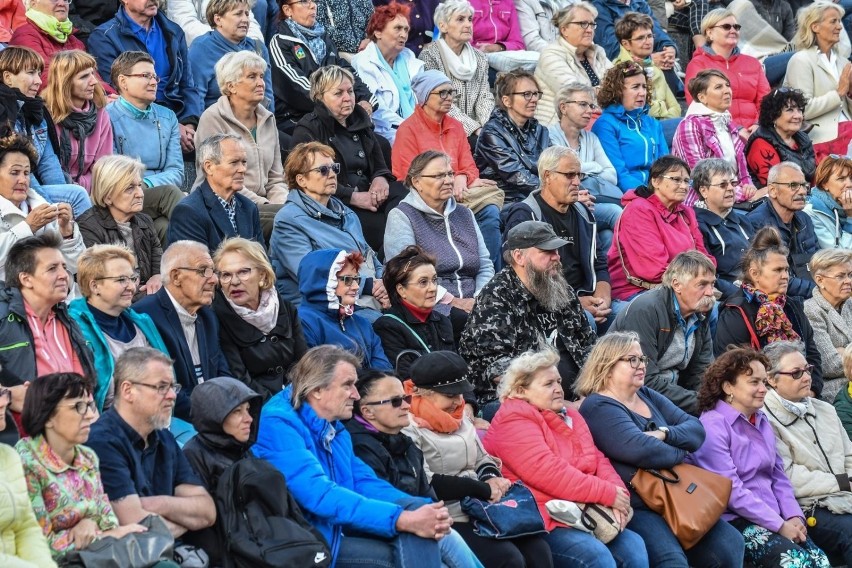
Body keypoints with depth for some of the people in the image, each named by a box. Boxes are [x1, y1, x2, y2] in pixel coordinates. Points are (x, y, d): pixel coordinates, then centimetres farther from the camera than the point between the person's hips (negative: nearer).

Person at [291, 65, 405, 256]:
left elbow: (380, 164, 26)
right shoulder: (307, 130, 2)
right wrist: (353, 197, -16)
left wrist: (381, 178, -1)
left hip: (368, 195, 6)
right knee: (378, 225, -34)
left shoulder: (360, 122, 24)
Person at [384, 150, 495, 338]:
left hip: (470, 306, 6)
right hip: (429, 308, -5)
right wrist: (453, 301, -16)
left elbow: (485, 266, 17)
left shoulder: (464, 214, 22)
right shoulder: (401, 217, 2)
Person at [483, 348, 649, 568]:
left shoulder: (568, 416, 21)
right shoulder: (514, 421, -9)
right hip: (544, 524, -9)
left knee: (633, 546, -10)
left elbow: (597, 460, 14)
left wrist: (618, 491, -9)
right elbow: (548, 473, -20)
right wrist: (608, 494, -18)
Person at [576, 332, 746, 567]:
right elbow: (641, 449, -22)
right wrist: (681, 455, -3)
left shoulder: (649, 396, 20)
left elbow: (696, 430, 10)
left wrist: (664, 433, -11)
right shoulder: (598, 407, -7)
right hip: (634, 507, -8)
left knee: (730, 545, -9)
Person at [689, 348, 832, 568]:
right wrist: (780, 525, -16)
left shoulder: (761, 422, 16)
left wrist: (794, 516, -1)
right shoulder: (712, 427, -11)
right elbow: (731, 491, -17)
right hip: (735, 521, -8)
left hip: (774, 518, 8)